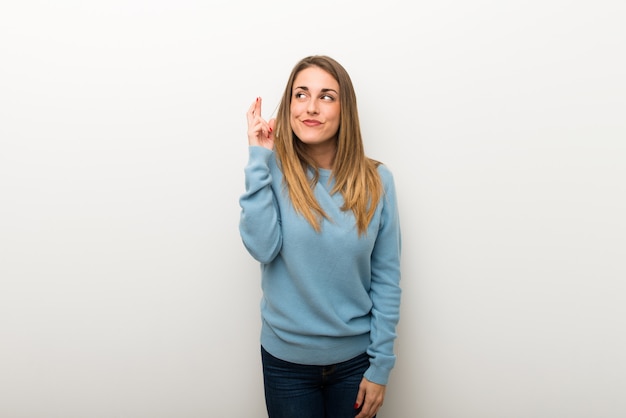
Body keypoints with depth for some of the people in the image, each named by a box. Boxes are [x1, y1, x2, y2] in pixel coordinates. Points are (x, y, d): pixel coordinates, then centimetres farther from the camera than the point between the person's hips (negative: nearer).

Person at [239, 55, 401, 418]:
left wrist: (381, 366, -4)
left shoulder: (376, 181, -7)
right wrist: (259, 158, -21)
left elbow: (387, 280, -5)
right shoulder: (273, 171, -8)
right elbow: (263, 247, -23)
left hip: (355, 357, 1)